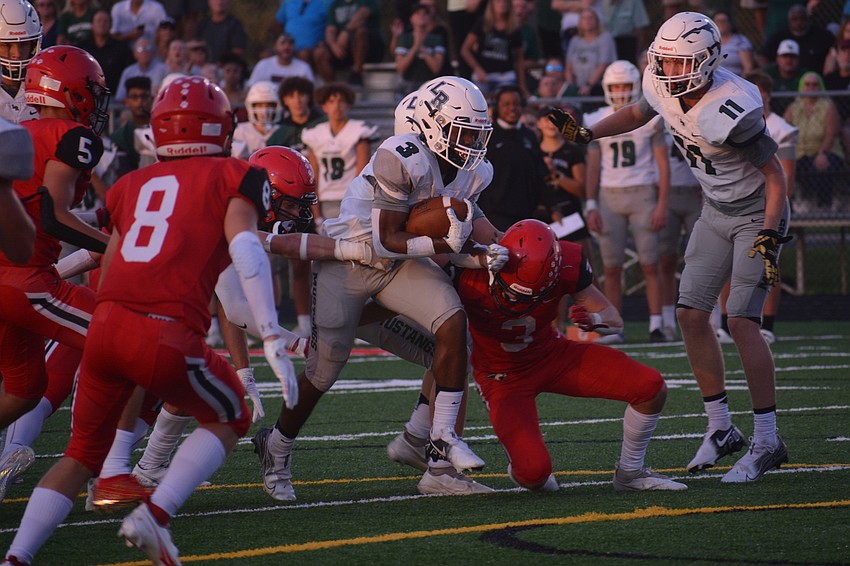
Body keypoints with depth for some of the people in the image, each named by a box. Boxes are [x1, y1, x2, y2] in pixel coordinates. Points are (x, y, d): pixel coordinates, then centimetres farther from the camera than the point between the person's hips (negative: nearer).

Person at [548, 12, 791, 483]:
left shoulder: (730, 112, -32)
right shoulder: (664, 91, -10)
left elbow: (775, 176, -23)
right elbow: (637, 113, 16)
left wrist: (768, 240, -30)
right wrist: (585, 134, 5)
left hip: (758, 214, -8)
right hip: (715, 212, 8)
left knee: (742, 320, -16)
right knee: (691, 314, 3)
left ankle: (766, 443, -8)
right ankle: (721, 429, 14)